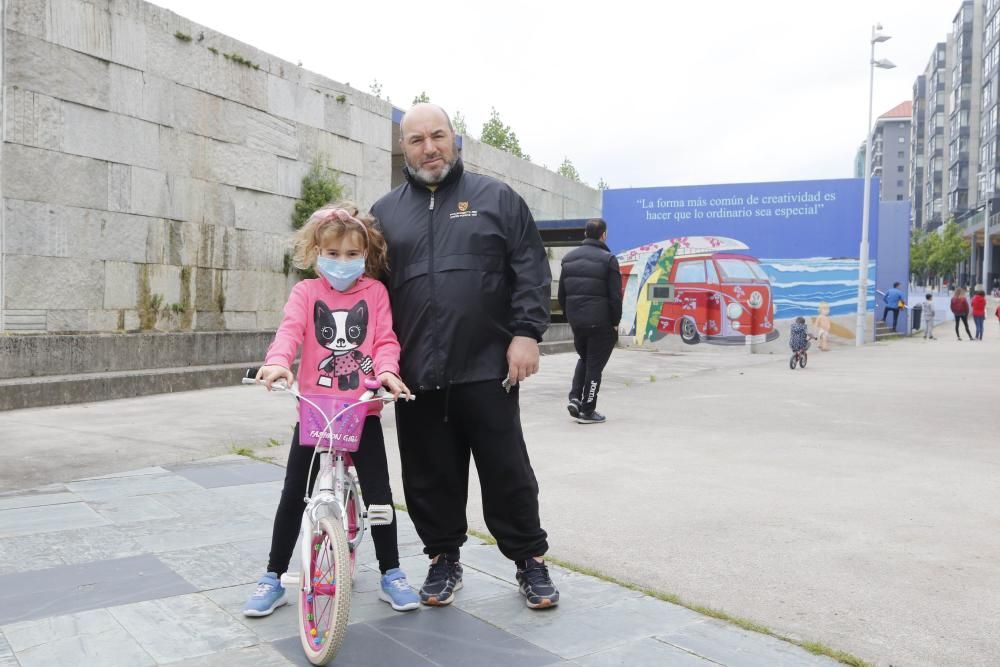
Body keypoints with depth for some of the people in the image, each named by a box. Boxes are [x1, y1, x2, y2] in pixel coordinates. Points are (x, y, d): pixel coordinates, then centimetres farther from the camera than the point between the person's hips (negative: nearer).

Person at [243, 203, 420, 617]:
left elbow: (385, 339, -2)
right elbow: (290, 330, -14)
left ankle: (391, 575, 21)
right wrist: (277, 361, -35)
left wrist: (387, 370, -23)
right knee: (293, 496, 7)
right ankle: (273, 579, 21)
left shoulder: (374, 292, 4)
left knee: (378, 495, 3)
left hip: (363, 411, 0)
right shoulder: (306, 292, 2)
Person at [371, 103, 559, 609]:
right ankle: (444, 559, 27)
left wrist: (526, 333, -9)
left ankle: (529, 559, 20)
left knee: (507, 472, 4)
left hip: (488, 368, -2)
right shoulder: (385, 213, 13)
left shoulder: (496, 198, 6)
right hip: (416, 373, 3)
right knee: (430, 477, 10)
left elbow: (531, 272, 1)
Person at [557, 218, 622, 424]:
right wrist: (616, 322, -4)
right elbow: (615, 296, -13)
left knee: (584, 358, 23)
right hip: (601, 322, -5)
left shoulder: (569, 258, 9)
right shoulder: (608, 259, -10)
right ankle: (587, 410, 8)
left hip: (576, 320, 6)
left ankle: (575, 397, 8)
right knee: (595, 364, 4)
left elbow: (562, 293, 12)